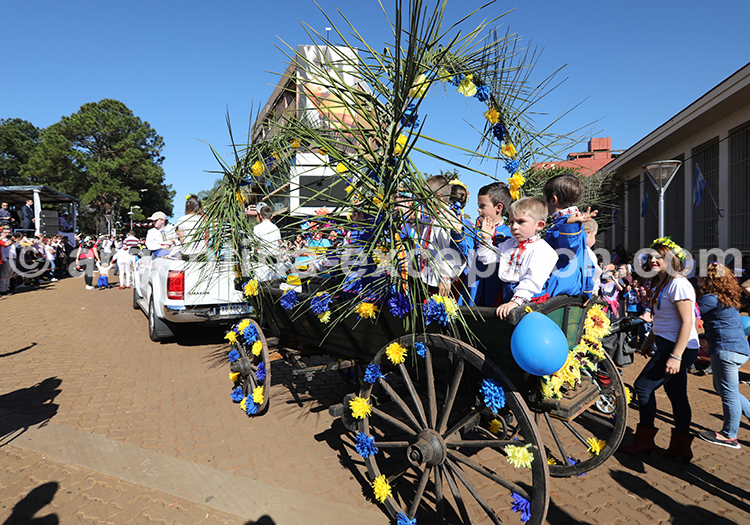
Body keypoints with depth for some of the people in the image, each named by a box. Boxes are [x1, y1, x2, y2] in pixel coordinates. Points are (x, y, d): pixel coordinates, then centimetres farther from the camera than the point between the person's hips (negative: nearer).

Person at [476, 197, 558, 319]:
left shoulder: (543, 250, -5)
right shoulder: (509, 244, 19)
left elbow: (533, 281, -16)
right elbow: (486, 258, 27)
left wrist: (515, 301, -25)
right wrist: (486, 239, 13)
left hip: (529, 300, -5)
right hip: (506, 298, 5)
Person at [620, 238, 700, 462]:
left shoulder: (678, 284, -18)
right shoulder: (660, 284, 13)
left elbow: (687, 322, -22)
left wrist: (676, 356, -25)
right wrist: (649, 341, 23)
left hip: (679, 348, -9)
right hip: (667, 345, 9)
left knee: (644, 386, -4)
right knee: (677, 395, 13)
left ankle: (644, 441, 9)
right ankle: (681, 447, 22)